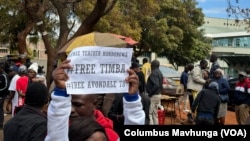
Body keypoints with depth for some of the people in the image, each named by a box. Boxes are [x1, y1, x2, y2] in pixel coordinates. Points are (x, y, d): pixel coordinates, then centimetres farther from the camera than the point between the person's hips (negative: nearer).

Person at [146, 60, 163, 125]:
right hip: (158, 94, 10)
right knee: (155, 113, 15)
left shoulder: (154, 73, -15)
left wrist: (150, 93, -19)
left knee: (149, 113, -6)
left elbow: (156, 85, -25)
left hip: (153, 95, -10)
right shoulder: (160, 73, 15)